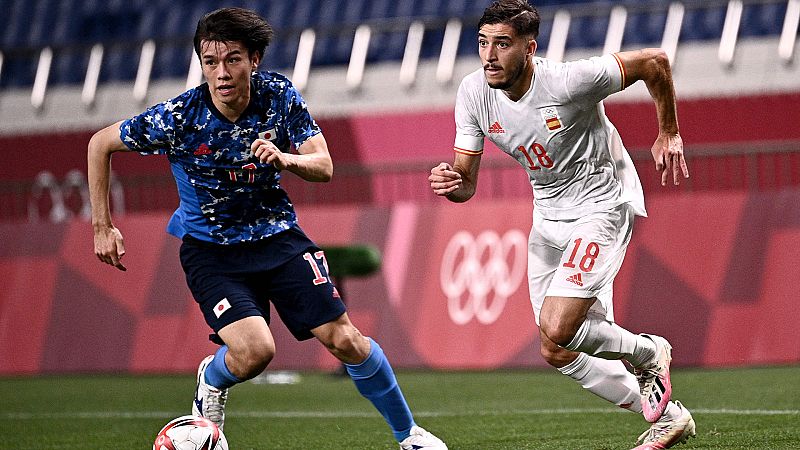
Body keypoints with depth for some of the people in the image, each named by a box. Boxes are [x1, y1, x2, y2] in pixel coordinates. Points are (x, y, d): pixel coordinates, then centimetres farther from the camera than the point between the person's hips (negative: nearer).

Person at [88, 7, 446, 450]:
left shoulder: (280, 95, -12)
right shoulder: (178, 117, -20)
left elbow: (323, 166, -7)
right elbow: (100, 143, -7)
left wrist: (283, 158, -30)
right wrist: (103, 226, -7)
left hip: (276, 234, 3)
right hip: (210, 248, -3)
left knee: (344, 339, -4)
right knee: (254, 350, -24)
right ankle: (212, 380, 14)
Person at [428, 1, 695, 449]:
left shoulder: (568, 81, -28)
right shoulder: (475, 93, -10)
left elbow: (654, 61, -15)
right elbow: (466, 184, -3)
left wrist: (668, 135, -3)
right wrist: (447, 182, -27)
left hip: (602, 206, -7)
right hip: (548, 215, 7)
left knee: (557, 332, -23)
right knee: (563, 353, 7)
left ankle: (648, 353, 7)